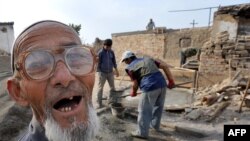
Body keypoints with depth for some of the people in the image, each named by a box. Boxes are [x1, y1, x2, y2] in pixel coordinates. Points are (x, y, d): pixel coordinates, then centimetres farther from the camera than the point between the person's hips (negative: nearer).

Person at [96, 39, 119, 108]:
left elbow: (114, 61, 11)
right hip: (102, 73, -4)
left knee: (112, 87, 11)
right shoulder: (100, 52, -11)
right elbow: (98, 63, -9)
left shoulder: (111, 52, 2)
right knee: (100, 88, 1)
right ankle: (99, 103, 10)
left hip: (110, 72, 5)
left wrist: (116, 70, 12)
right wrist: (99, 72, -11)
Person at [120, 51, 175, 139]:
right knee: (158, 106, 25)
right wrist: (171, 80, 17)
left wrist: (133, 92, 23)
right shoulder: (147, 59, 23)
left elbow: (135, 83, 3)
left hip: (150, 88, -7)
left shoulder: (130, 67, 7)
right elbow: (164, 66, 16)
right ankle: (155, 125, 45)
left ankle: (142, 133, 22)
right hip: (162, 84, 7)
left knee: (144, 111, 9)